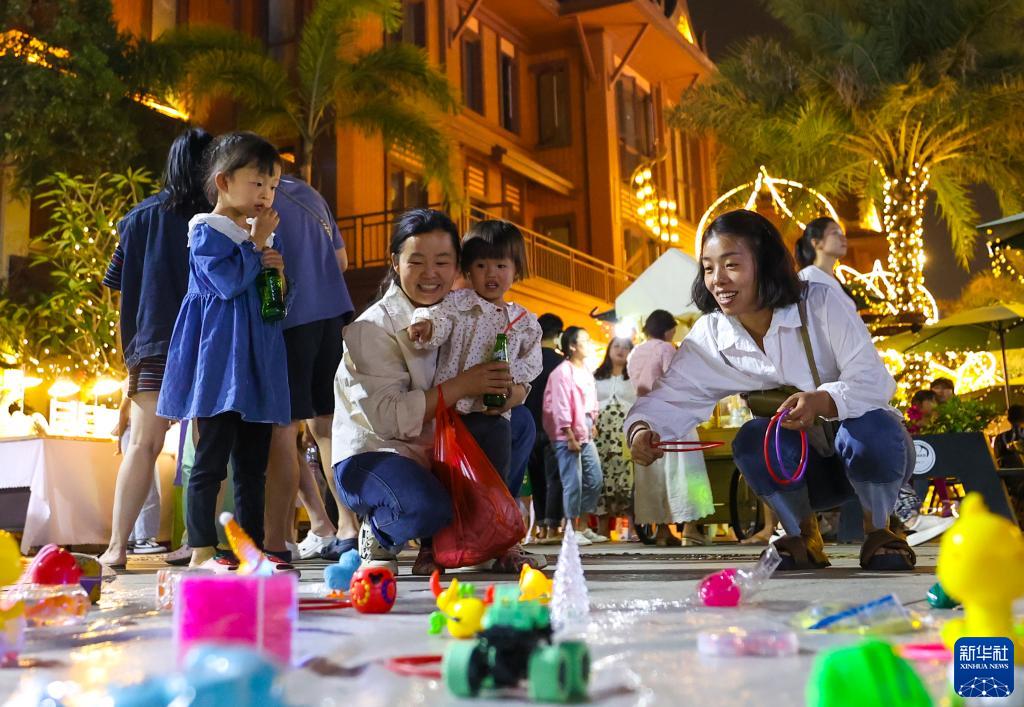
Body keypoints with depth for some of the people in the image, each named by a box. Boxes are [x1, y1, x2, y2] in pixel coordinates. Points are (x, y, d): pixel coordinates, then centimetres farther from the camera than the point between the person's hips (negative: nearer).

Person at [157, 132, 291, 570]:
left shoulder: (259, 235, 18)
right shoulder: (207, 231, -4)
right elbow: (230, 282, -19)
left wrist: (279, 273, 1)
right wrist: (257, 243, -8)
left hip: (258, 361, 8)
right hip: (219, 360, -7)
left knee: (254, 463, 9)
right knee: (212, 459, -5)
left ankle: (253, 546, 15)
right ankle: (202, 550, 1)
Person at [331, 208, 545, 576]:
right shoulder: (373, 328, -16)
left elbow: (520, 388, 2)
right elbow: (386, 418, -27)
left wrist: (506, 389, -23)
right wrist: (460, 386, -29)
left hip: (441, 454, 7)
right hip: (370, 455, -6)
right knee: (427, 507, -35)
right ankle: (377, 534, 2)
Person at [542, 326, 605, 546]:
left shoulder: (586, 371, 13)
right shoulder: (563, 372, -11)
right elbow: (561, 408, -15)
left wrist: (593, 427, 10)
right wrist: (571, 437, -16)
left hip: (586, 434, 9)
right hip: (568, 435, -9)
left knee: (595, 480, 11)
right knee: (573, 483, -5)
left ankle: (583, 527, 22)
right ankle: (572, 530, 6)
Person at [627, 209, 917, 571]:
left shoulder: (820, 304, -19)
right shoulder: (709, 337, -8)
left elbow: (874, 381, -26)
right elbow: (671, 397, -14)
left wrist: (822, 401, -47)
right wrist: (642, 429, -37)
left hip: (871, 455, -2)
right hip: (804, 470, 2)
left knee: (869, 428, -36)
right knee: (753, 438, -30)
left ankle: (878, 530, -6)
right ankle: (804, 537, -4)